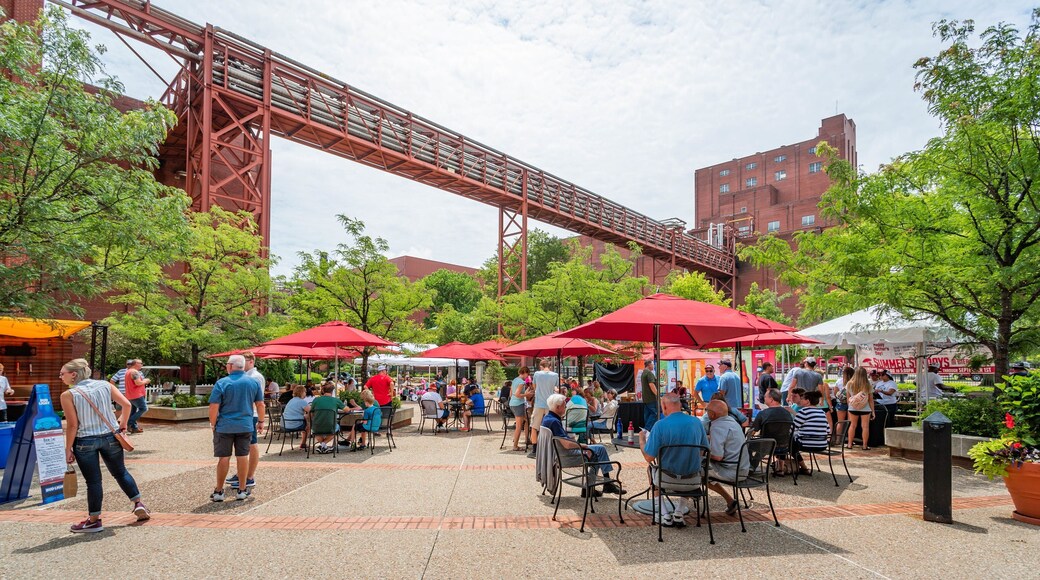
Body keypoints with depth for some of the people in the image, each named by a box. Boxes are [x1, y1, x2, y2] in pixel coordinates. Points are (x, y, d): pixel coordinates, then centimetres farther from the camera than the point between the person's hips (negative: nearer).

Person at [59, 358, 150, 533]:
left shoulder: (68, 395, -10)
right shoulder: (105, 385, 0)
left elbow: (73, 425, -11)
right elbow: (126, 404, -4)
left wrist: (68, 449, -2)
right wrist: (123, 424, 12)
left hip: (85, 442, -3)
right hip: (110, 437, 3)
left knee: (93, 480, 7)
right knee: (120, 472, 20)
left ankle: (94, 520, 18)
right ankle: (138, 504, 20)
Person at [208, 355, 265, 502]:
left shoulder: (221, 383, -8)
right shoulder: (254, 382, 0)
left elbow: (214, 407, -10)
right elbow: (260, 404, 4)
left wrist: (213, 424, 4)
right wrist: (261, 421, 15)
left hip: (224, 426, -2)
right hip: (245, 426, 2)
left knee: (223, 458, 6)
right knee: (242, 457, 8)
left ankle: (219, 491, 16)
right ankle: (242, 490, 14)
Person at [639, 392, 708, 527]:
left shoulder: (660, 425, -18)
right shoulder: (697, 422, -5)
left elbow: (649, 457, -15)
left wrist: (641, 439, 3)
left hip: (668, 480, -3)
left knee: (652, 469, 31)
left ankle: (665, 516, 24)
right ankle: (679, 514, 28)